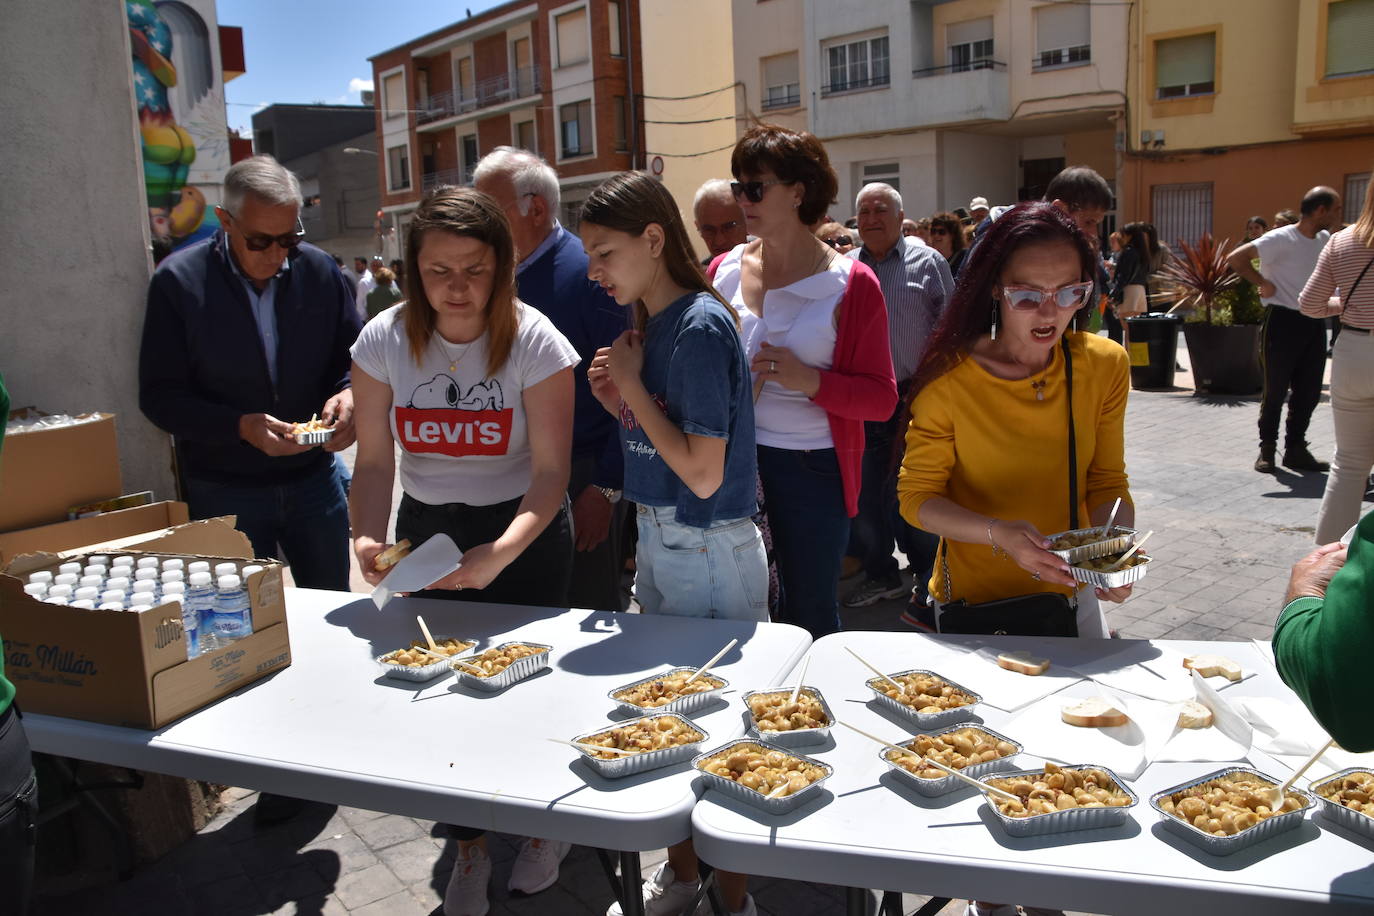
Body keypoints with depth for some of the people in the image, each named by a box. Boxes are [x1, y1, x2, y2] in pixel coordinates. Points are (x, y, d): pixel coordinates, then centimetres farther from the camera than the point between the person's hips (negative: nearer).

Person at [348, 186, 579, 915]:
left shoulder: (534, 342, -19)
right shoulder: (385, 340, -9)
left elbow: (550, 472, -21)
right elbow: (374, 460, -7)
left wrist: (501, 553, -36)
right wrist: (368, 539, -25)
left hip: (523, 534, -3)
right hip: (426, 531, 3)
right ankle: (468, 847, 35)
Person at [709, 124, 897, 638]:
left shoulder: (850, 284, -7)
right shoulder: (724, 270, 5)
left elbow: (882, 399, -8)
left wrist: (810, 380, -21)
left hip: (812, 468, -3)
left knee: (807, 614, 10)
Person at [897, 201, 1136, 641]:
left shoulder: (1105, 365, -9)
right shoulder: (949, 377, -20)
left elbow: (1106, 482, -2)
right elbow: (916, 496, -14)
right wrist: (997, 533, -30)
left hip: (1068, 589, 4)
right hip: (971, 600, -3)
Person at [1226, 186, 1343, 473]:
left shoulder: (1325, 240, 10)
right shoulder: (1281, 239, -13)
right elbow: (1235, 258, -21)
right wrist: (1263, 283, -17)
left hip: (1314, 322, 7)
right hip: (1283, 321, -7)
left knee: (1309, 390, 9)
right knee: (1276, 389, 0)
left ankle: (1296, 449, 19)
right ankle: (1267, 448, 13)